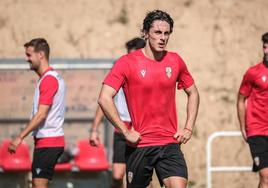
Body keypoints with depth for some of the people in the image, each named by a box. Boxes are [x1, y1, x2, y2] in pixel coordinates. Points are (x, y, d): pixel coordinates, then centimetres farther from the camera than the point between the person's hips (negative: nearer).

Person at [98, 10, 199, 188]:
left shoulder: (175, 61, 6)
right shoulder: (127, 62, -6)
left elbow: (193, 93, 20)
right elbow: (104, 98, -11)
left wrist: (188, 128, 9)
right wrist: (125, 131, -13)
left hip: (170, 144, 2)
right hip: (139, 145, -2)